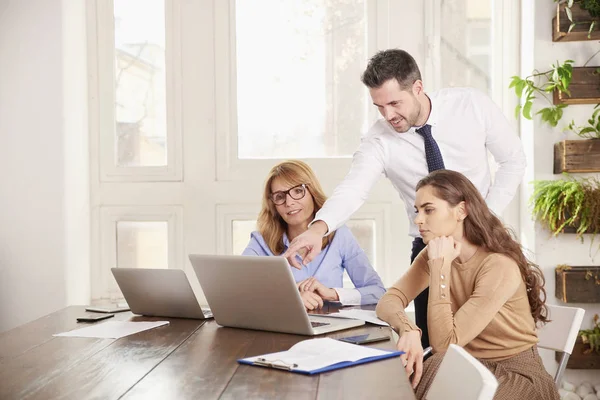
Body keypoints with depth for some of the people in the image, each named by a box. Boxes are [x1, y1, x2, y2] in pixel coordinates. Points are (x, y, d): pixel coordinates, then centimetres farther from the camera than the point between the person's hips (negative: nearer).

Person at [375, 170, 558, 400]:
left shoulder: (499, 266, -24)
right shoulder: (433, 254, -1)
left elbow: (444, 344, -25)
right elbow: (388, 302, -9)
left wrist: (440, 267, -26)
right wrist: (409, 331, -29)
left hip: (515, 374, -5)